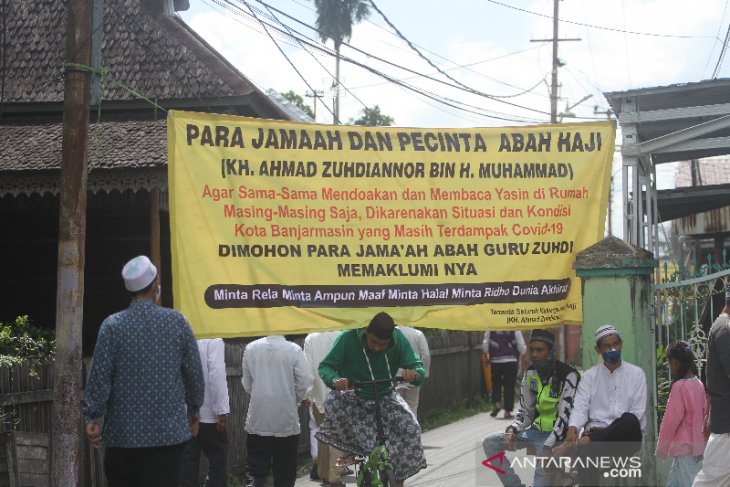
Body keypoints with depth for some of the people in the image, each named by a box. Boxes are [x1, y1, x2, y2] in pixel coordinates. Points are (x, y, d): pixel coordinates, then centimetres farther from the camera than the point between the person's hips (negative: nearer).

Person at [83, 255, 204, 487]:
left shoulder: (113, 325, -5)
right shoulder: (176, 321, -2)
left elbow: (99, 377, -7)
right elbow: (194, 371, 4)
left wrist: (91, 417, 1)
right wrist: (194, 409, 16)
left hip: (124, 432, 0)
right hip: (168, 430, 0)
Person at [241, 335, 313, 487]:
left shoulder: (251, 348, -2)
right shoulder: (293, 350, -10)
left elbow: (246, 383, 6)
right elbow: (304, 384, -8)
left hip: (258, 421, 2)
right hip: (286, 422, -1)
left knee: (256, 470, 5)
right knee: (284, 474, 10)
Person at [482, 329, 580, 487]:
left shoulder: (567, 376, -15)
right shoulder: (530, 374, 6)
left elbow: (565, 416, -21)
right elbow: (525, 411, 12)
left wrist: (548, 446, -30)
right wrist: (512, 430, -9)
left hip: (555, 433, -7)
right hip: (535, 430, 7)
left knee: (543, 469, -33)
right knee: (490, 442, -3)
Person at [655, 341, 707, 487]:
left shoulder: (679, 386, -15)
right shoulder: (698, 384, 8)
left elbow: (672, 418, -15)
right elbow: (704, 412, 14)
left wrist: (662, 446, -6)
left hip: (684, 446, -8)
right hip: (698, 444, 8)